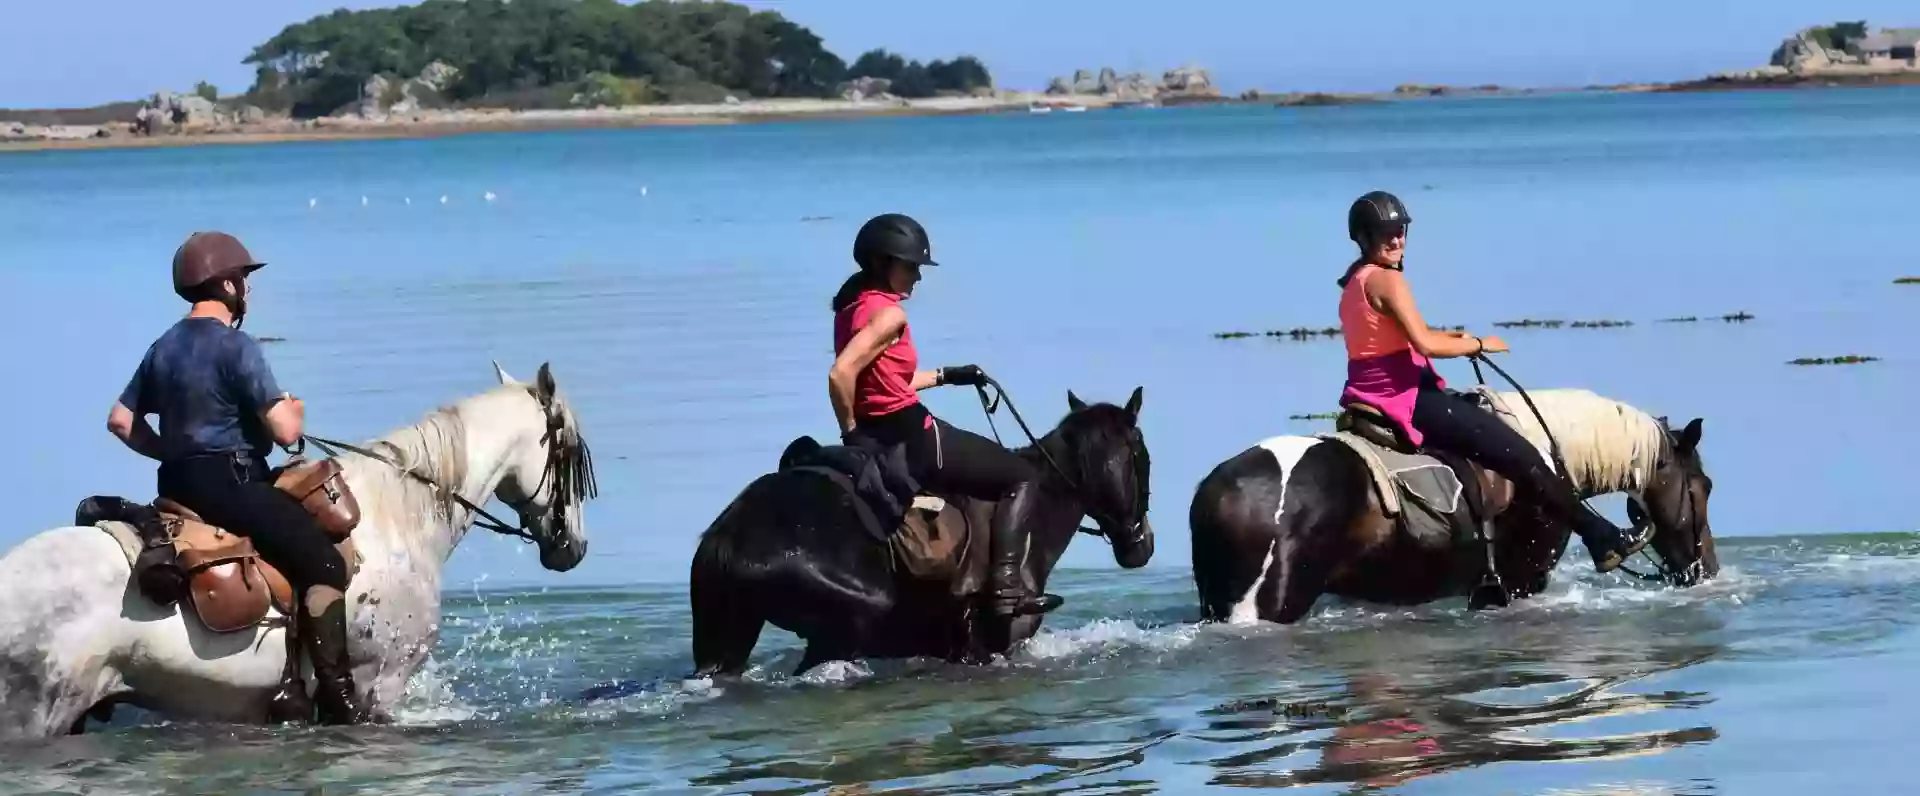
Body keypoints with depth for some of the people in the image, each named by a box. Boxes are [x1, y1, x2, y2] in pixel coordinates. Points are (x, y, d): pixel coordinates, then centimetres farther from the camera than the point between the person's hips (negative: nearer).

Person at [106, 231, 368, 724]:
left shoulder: (164, 348, 12)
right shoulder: (235, 346, -15)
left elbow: (121, 420, 16)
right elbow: (285, 431, -18)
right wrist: (295, 411, 4)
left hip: (179, 485, 10)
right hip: (230, 481, -10)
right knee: (324, 564, -10)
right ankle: (340, 706, -18)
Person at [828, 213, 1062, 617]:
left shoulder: (854, 306, 11)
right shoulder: (889, 314, -18)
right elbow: (841, 375, -30)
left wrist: (946, 376, 23)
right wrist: (852, 434, -18)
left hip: (878, 439, 10)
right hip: (910, 437, -10)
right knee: (1021, 477, 1)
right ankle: (1007, 586, -13)